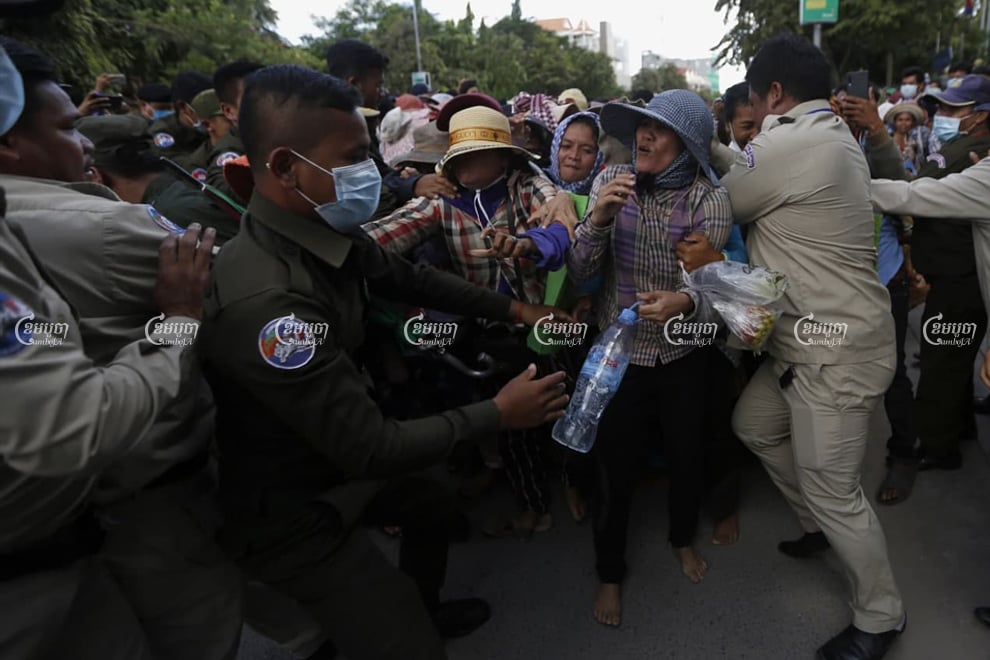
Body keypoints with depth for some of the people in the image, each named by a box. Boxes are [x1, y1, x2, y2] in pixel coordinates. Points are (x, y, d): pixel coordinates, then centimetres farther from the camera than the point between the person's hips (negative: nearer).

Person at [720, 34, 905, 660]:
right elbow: (753, 177, 13)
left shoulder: (786, 144, -21)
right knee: (755, 424, 23)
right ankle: (819, 524, 42)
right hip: (809, 339, 10)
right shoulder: (836, 136, 9)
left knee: (832, 488, 3)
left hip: (836, 351, -10)